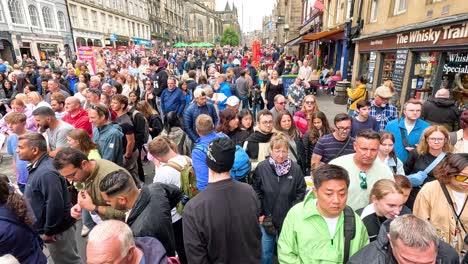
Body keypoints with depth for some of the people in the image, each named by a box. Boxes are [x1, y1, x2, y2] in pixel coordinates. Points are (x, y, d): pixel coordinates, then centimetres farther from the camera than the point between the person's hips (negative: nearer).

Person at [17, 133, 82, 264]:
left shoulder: (46, 173, -31)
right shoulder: (38, 166, 3)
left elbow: (55, 205, -32)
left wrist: (48, 232, -20)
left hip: (58, 229, -9)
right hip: (51, 226, 9)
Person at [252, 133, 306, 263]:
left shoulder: (296, 169, -10)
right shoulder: (261, 167, -11)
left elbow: (301, 193, -3)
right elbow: (255, 192, -4)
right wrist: (260, 213, -6)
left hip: (288, 219, 1)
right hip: (267, 218, 0)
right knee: (265, 253, 13)